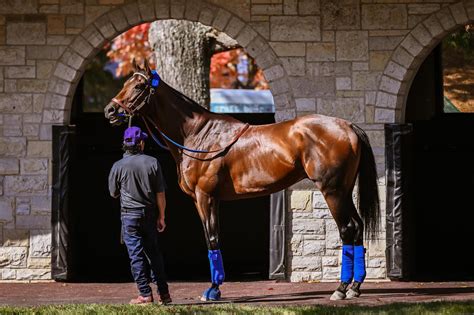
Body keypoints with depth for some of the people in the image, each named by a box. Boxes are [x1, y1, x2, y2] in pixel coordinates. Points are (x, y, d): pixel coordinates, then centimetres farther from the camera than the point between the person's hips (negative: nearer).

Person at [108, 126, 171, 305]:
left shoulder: (118, 166, -9)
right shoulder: (152, 163, -5)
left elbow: (113, 193, 3)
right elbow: (160, 194, -3)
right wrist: (161, 217, 5)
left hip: (129, 215, -2)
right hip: (150, 215, 2)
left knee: (136, 255, 1)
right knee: (154, 253, 14)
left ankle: (145, 294, -1)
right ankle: (164, 293, 16)